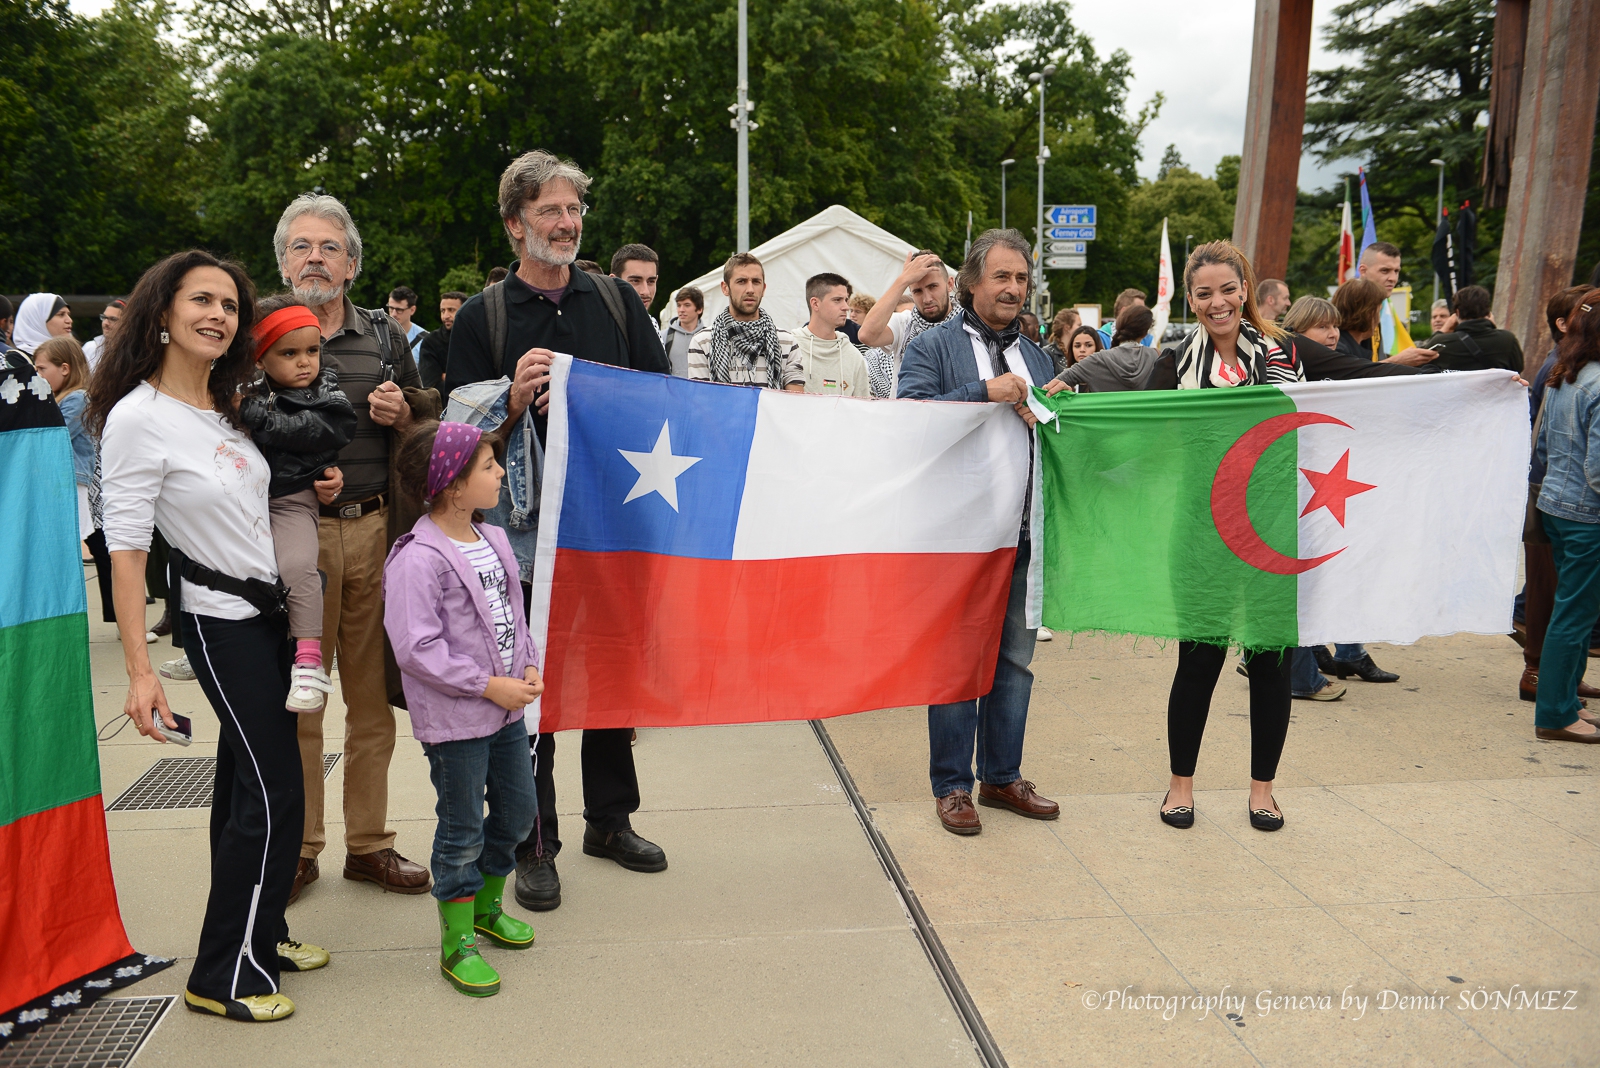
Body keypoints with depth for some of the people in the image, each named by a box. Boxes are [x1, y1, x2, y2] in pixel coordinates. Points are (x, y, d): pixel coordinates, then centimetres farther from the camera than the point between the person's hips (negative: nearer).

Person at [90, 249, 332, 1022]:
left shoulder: (226, 406, 10)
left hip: (266, 610, 8)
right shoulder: (136, 418, -15)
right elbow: (125, 549, -17)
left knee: (243, 783, 16)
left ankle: (257, 934, 29)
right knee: (273, 791, -5)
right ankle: (223, 976, 9)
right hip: (222, 619, -8)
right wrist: (138, 671, -20)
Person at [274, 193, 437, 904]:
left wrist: (402, 415, -5)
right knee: (297, 699, 4)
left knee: (373, 696, 7)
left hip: (375, 529, 2)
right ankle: (298, 850, 19)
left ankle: (369, 844, 20)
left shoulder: (385, 337, 13)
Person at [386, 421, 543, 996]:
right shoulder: (418, 559, -20)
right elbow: (416, 648, -23)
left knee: (518, 810, 19)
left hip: (508, 707, 8)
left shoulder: (493, 539, 6)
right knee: (462, 831, 4)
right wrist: (488, 685, -20)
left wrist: (529, 667, 0)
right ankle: (457, 943, 22)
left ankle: (486, 905, 42)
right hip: (455, 719, -8)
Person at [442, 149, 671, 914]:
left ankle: (610, 818, 29)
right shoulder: (483, 318, 0)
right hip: (526, 524, -2)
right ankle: (534, 843, 18)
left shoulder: (617, 300, 7)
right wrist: (515, 401, -21)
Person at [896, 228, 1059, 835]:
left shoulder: (1035, 356, 17)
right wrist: (985, 391, -21)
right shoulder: (931, 346, 0)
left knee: (1015, 658, 12)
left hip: (1024, 529, 6)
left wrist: (1034, 418, -3)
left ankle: (1002, 776, 27)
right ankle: (952, 785, 17)